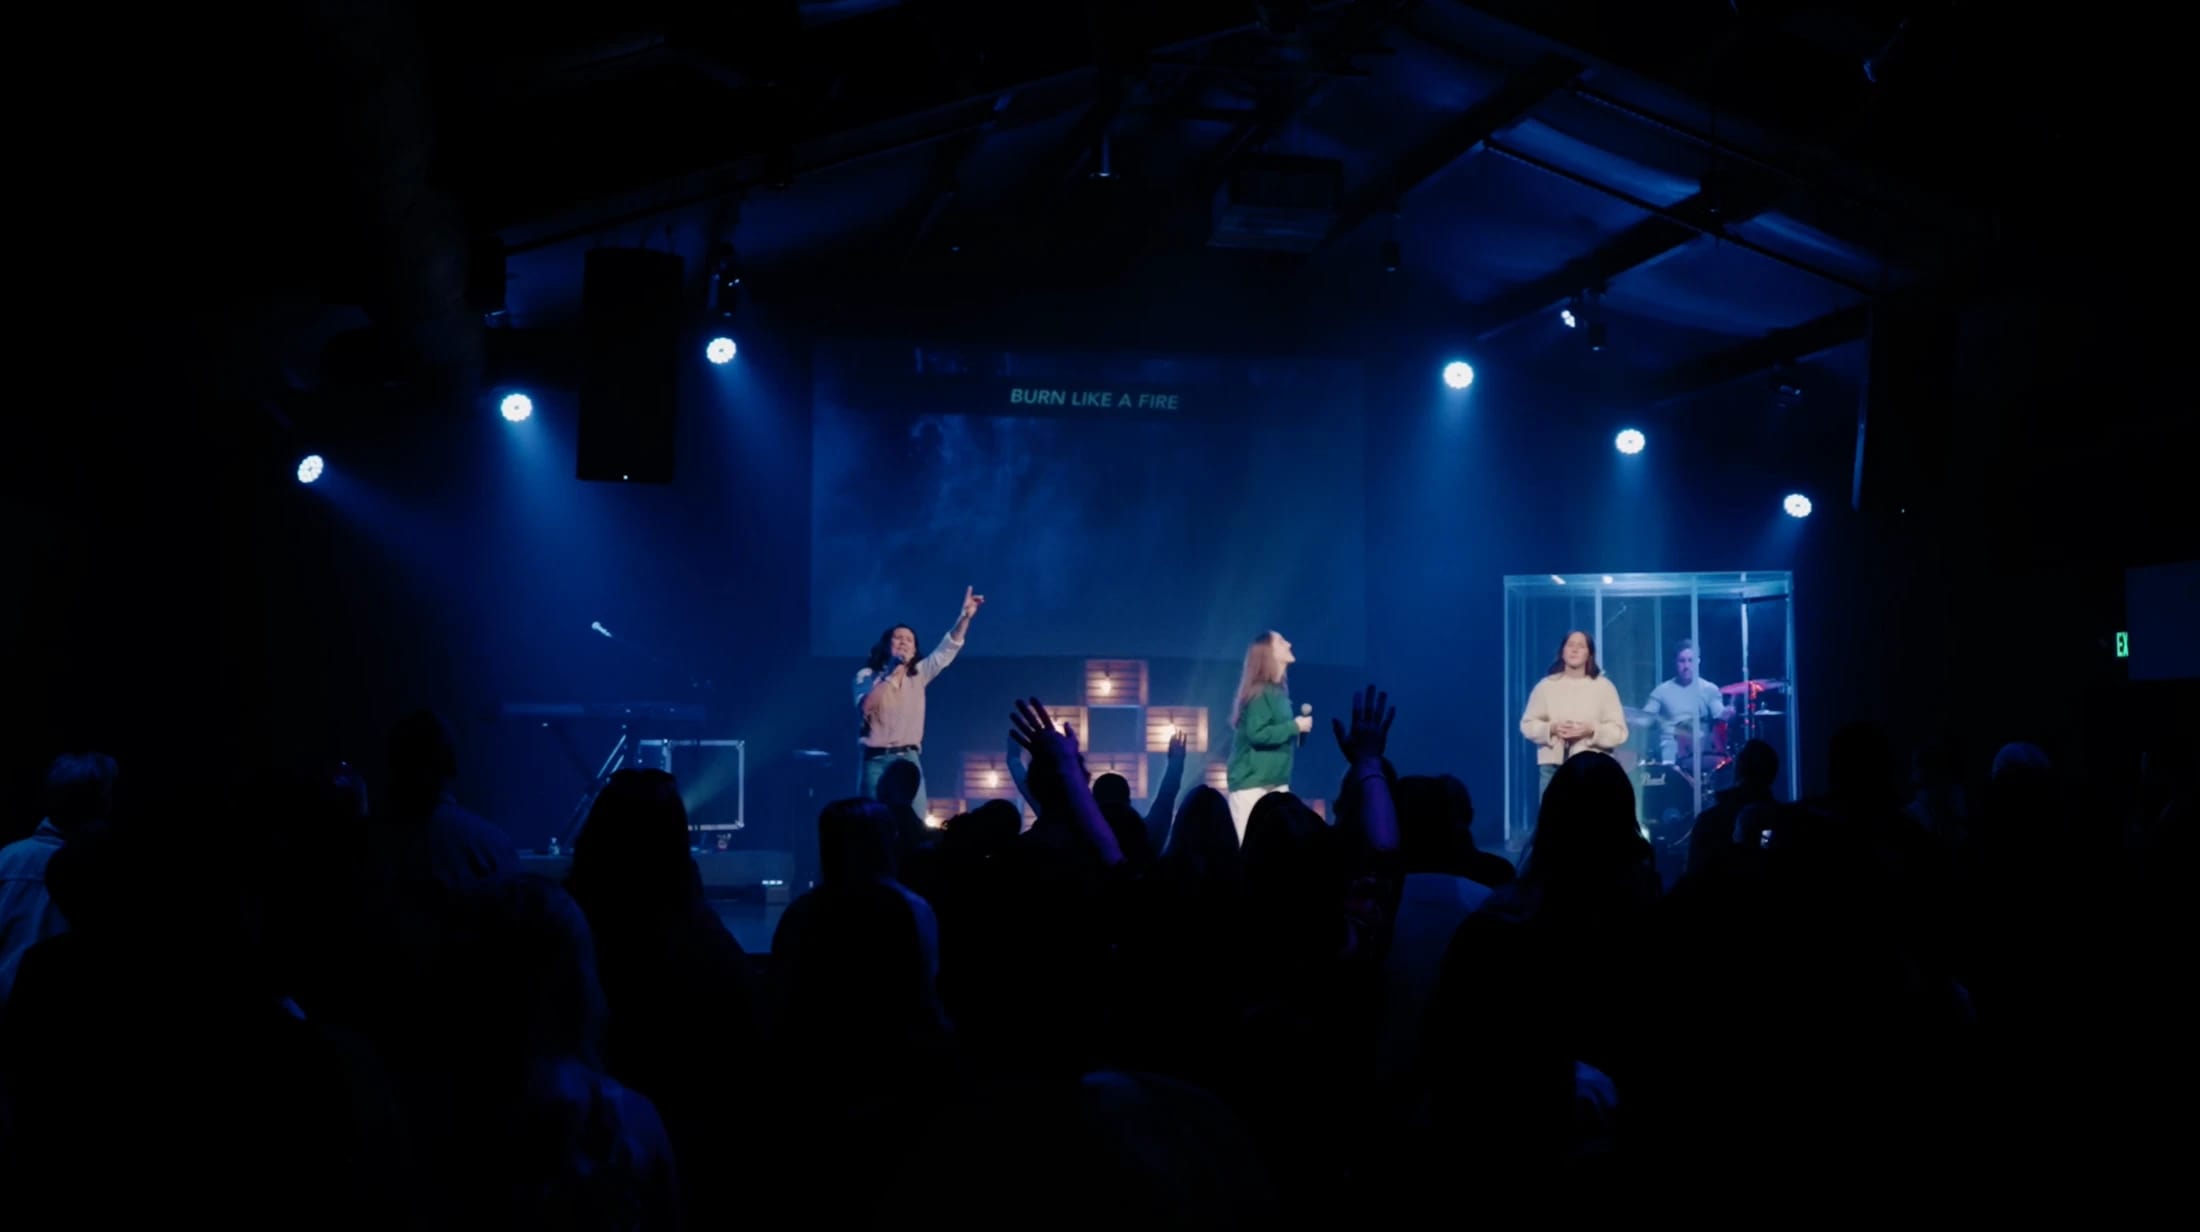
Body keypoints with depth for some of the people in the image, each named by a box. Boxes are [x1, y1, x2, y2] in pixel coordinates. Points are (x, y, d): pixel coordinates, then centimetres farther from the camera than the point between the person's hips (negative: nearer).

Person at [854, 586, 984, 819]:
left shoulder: (918, 674, 12)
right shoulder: (867, 675, 2)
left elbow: (947, 650, 4)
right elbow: (866, 707, -17)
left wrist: (965, 616, -9)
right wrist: (893, 673, -16)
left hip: (909, 760, 3)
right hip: (876, 760, -3)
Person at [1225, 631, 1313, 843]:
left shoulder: (1279, 691, 13)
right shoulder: (1259, 692, -14)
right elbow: (1257, 734, -23)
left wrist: (1298, 726, 0)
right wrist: (1295, 726, -15)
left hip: (1277, 781, 9)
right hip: (1252, 782, -9)